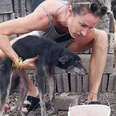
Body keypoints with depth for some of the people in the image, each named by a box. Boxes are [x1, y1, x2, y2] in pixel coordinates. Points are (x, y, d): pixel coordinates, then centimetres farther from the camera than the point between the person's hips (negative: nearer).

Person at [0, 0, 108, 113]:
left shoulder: (85, 17, -38)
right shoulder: (44, 16, -46)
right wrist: (19, 63, -42)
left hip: (66, 44, 1)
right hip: (41, 37, -1)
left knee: (101, 36, -29)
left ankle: (92, 97, -23)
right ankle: (32, 91, 1)